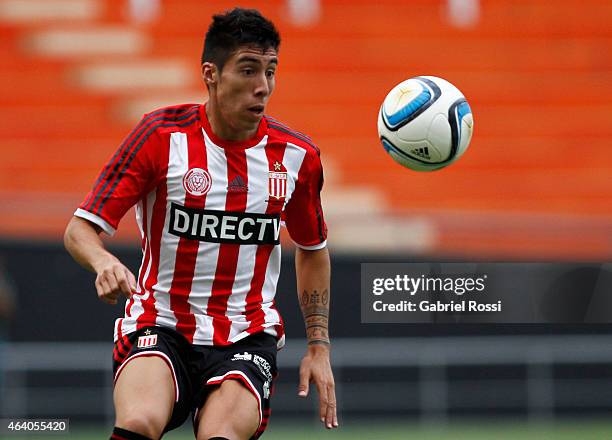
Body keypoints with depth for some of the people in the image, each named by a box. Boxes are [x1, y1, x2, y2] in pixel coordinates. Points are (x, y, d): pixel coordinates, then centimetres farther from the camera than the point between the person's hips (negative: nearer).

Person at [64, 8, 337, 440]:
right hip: (160, 324, -2)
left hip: (247, 337, 2)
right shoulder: (162, 135, -6)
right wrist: (104, 263, -29)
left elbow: (313, 251, 20)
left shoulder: (297, 156, 2)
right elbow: (80, 229, -5)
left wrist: (319, 347, 14)